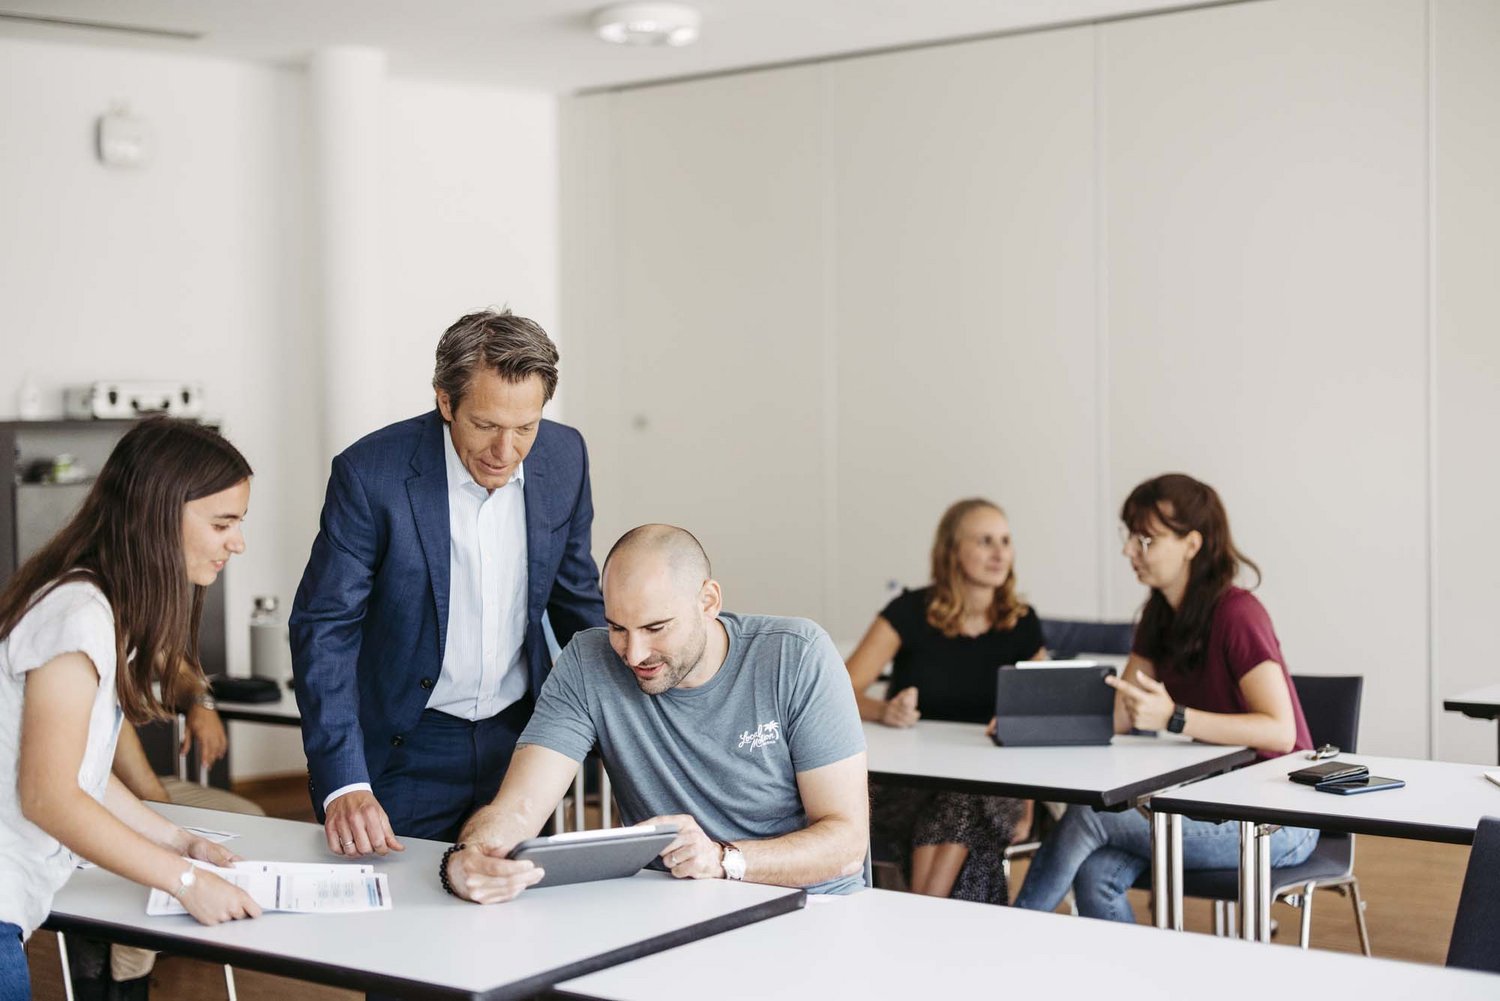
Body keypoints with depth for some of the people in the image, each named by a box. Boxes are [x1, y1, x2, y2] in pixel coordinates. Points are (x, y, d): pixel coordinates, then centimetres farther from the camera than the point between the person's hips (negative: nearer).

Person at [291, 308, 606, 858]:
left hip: (520, 737, 4)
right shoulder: (370, 472, -19)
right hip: (404, 749, -4)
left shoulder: (564, 457, -6)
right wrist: (344, 785, -27)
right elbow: (324, 627, -18)